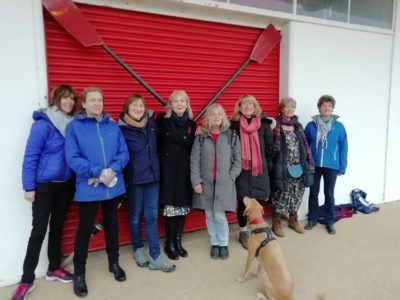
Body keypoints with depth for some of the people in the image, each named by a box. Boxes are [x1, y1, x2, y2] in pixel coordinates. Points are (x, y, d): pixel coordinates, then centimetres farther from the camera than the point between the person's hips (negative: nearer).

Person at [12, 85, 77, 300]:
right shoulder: (43, 124, -14)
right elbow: (30, 157, -13)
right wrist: (29, 187, -14)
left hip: (66, 184, 5)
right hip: (45, 184, -5)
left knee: (57, 227, 16)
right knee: (39, 230, 1)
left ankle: (54, 269, 31)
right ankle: (27, 280, 16)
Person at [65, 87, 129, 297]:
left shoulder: (113, 126, 4)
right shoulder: (74, 126, -6)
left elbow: (123, 153, 1)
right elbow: (72, 158, -13)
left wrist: (112, 170, -17)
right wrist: (97, 172, -21)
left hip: (113, 185, 4)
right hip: (88, 188, -3)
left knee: (112, 225, 17)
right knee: (85, 229, 8)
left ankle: (114, 263, 37)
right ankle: (79, 273, 27)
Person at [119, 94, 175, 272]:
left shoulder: (151, 123, 6)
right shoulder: (122, 129, -9)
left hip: (153, 176, 4)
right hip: (134, 178, -4)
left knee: (152, 216, 7)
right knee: (135, 216, 12)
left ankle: (155, 257, 14)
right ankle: (138, 250, 33)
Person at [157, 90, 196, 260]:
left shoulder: (191, 124, 8)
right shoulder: (162, 122, -1)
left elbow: (193, 149, 8)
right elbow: (157, 147, -2)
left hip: (185, 171, 3)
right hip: (168, 171, -3)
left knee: (183, 207, 9)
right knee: (170, 208, 0)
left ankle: (178, 241, 26)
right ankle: (169, 244, 18)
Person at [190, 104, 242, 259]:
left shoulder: (231, 135, 3)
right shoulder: (201, 136, 2)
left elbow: (238, 159, 3)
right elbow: (194, 160, -2)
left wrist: (231, 177, -4)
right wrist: (196, 181, -9)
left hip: (224, 184, -1)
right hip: (205, 183, 1)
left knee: (220, 216, -2)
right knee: (209, 216, 10)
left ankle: (223, 244, 21)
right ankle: (214, 243, 27)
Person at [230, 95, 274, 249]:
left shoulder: (264, 124, 3)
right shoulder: (234, 124, 0)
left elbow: (269, 147, 6)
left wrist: (269, 166, 5)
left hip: (260, 169, 1)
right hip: (241, 169, -1)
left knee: (258, 201, 4)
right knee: (243, 202, 5)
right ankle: (243, 232, 24)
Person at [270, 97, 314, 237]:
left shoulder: (298, 125, 13)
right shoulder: (276, 125, -6)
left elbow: (305, 145, 14)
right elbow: (271, 146, -11)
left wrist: (309, 163, 10)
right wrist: (273, 166, -16)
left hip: (299, 167, 6)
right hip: (283, 167, -6)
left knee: (297, 194, 13)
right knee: (281, 194, 1)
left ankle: (293, 220, 31)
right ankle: (276, 223, 17)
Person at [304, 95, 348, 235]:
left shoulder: (339, 127, -5)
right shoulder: (311, 125, -4)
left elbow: (343, 148, -1)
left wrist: (342, 166, -2)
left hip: (332, 166, 0)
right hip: (314, 165, 1)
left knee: (329, 194, 11)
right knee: (313, 193, 12)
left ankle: (329, 222, 25)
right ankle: (312, 219, 27)